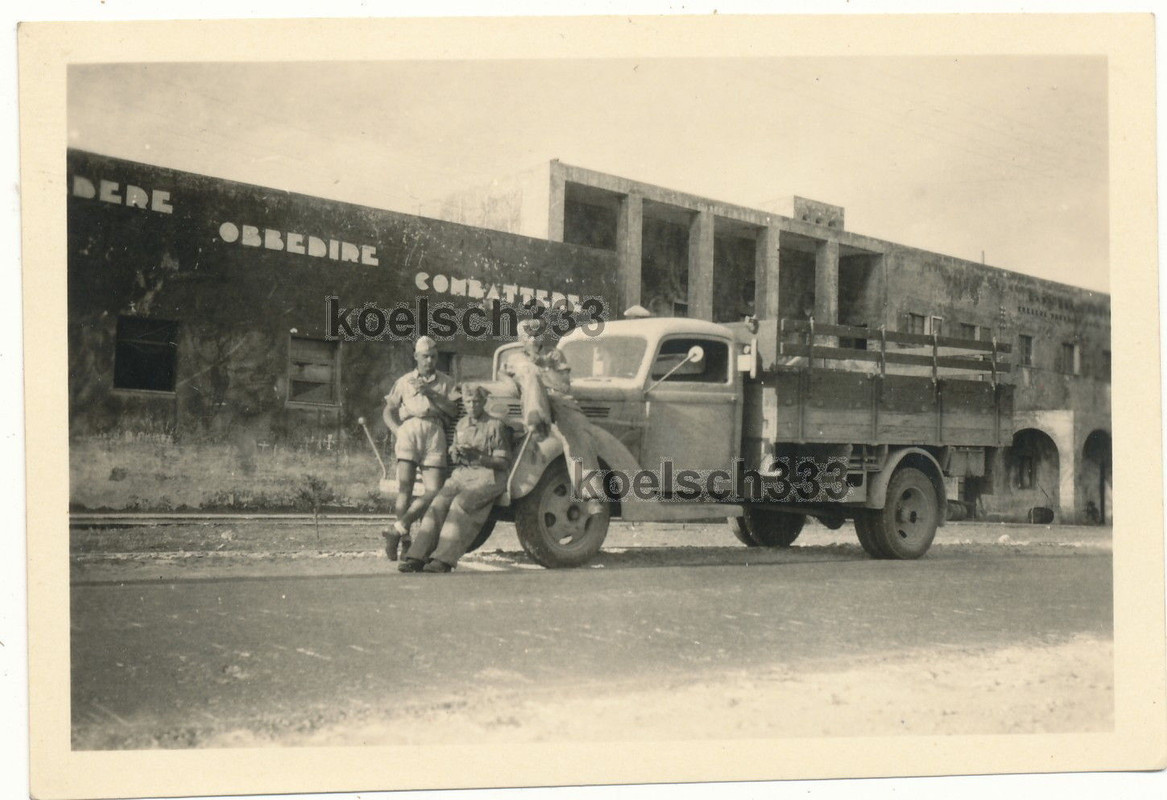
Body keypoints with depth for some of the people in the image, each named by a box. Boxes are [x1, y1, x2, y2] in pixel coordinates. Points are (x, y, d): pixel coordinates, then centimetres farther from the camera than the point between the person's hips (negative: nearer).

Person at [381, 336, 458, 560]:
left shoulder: (446, 382, 23)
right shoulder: (404, 381, 25)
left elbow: (453, 411, 8)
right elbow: (388, 411, 21)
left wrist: (431, 393, -3)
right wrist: (397, 431, 2)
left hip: (435, 432, 0)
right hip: (409, 429, 0)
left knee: (433, 491, -14)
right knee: (405, 485, -14)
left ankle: (397, 529, -7)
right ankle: (405, 541, -12)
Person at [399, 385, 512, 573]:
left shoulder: (496, 425, -1)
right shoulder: (461, 425, 18)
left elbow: (504, 463, -5)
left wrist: (478, 456, -17)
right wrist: (456, 453, 0)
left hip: (488, 476, -5)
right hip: (461, 474, 5)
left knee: (461, 503, -31)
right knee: (439, 503, -20)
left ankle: (444, 559, -34)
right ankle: (417, 556, -26)